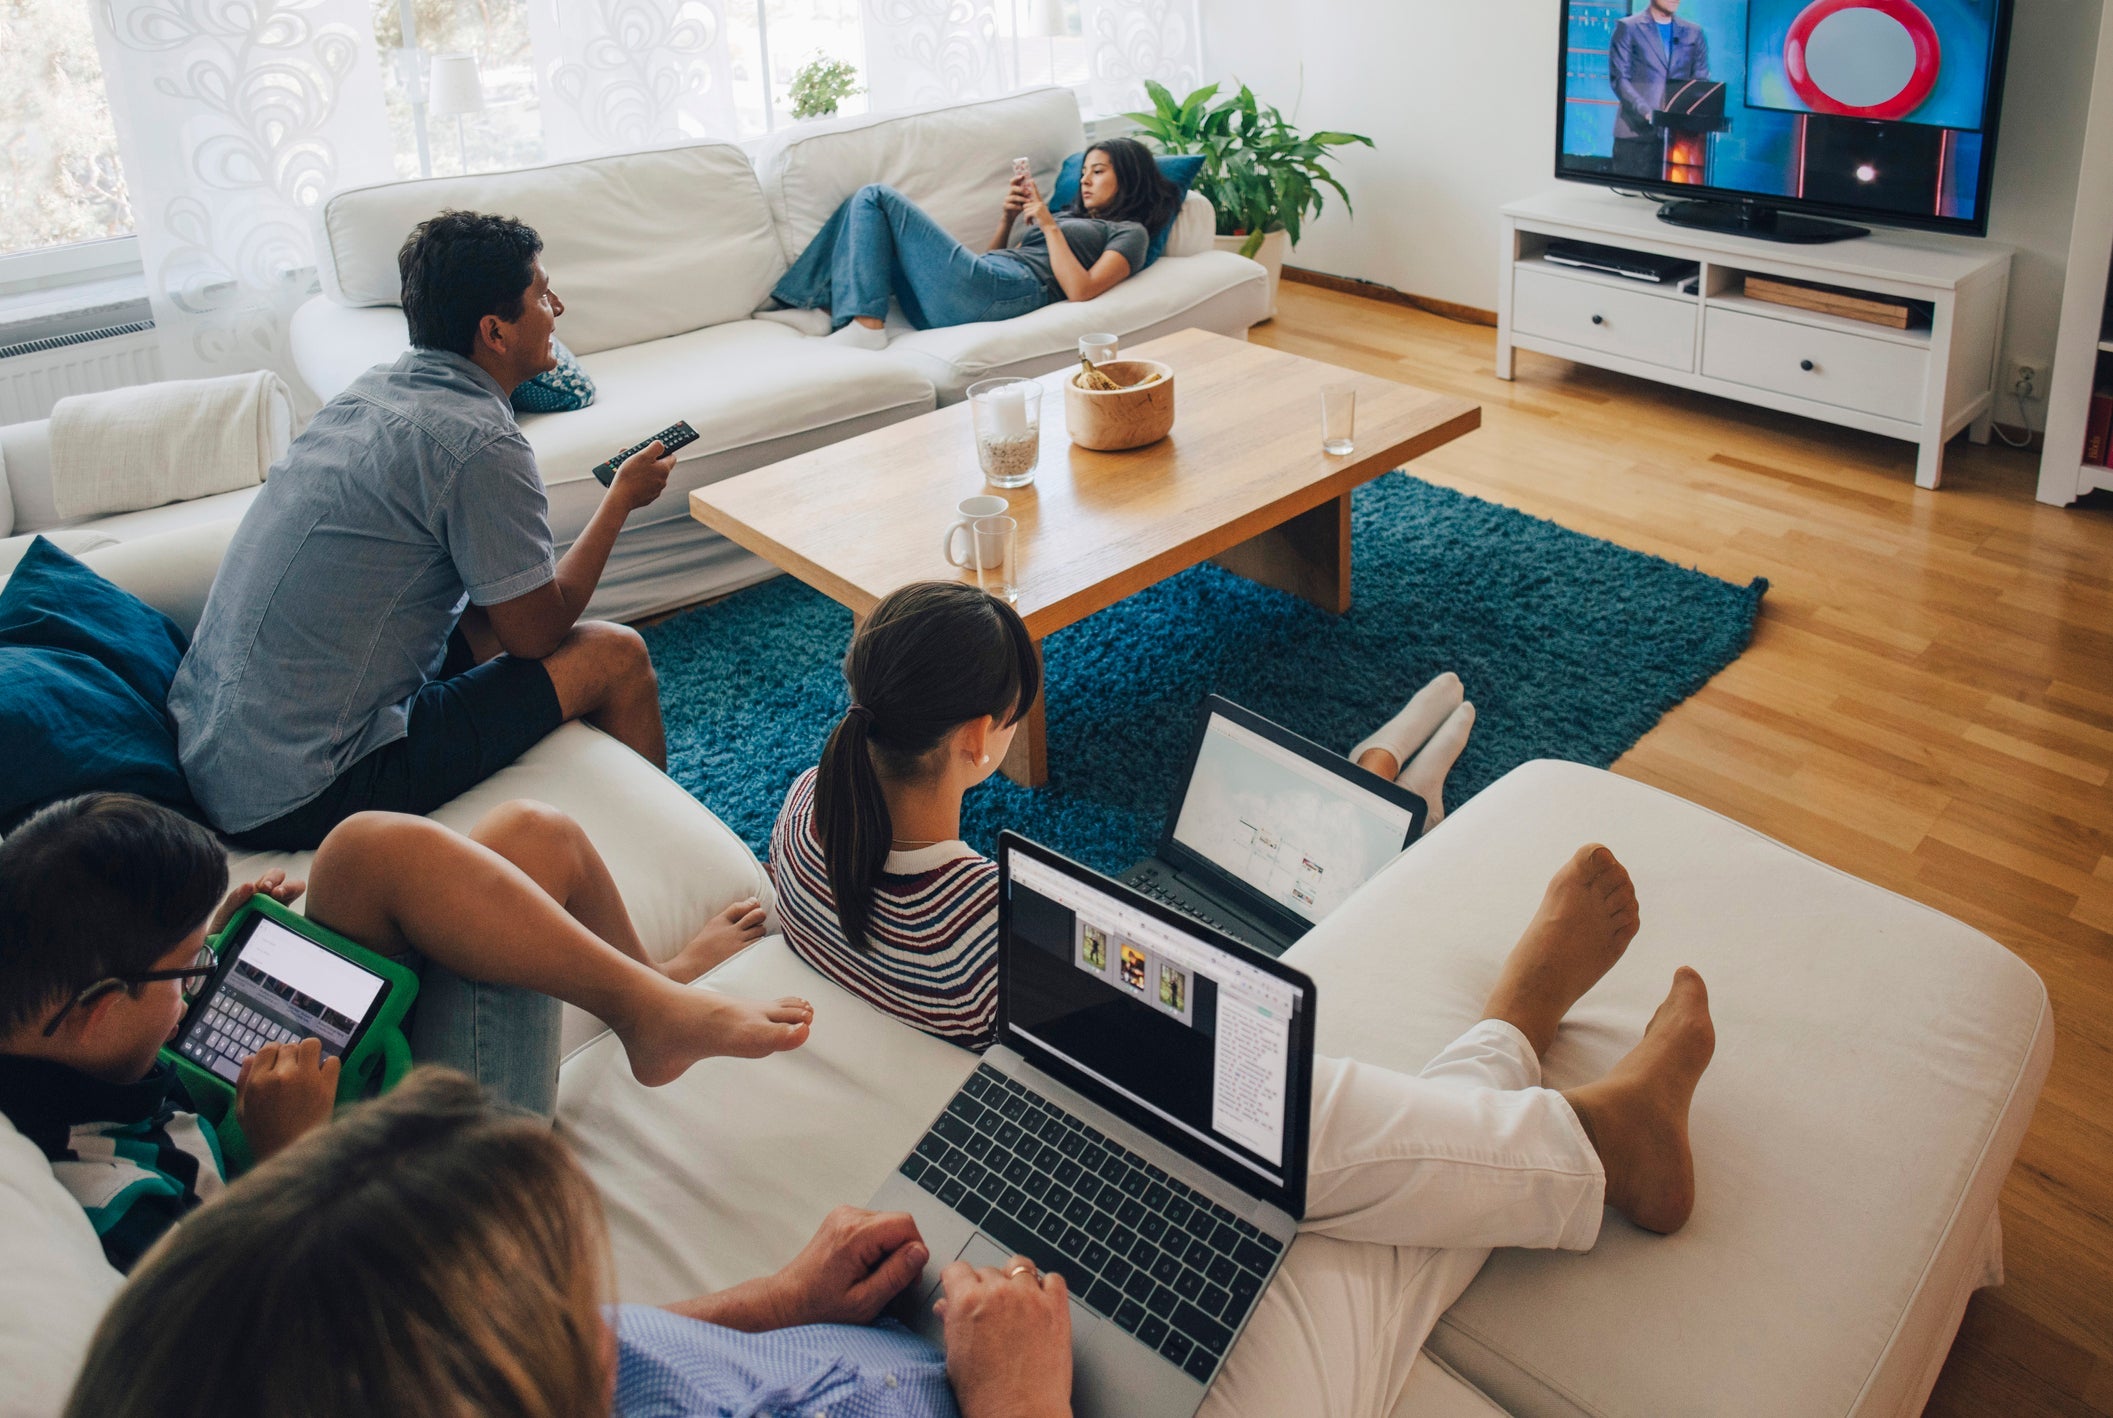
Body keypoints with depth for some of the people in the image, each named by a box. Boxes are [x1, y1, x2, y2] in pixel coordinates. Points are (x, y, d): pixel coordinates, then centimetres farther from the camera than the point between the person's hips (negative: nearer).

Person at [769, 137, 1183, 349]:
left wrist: (1048, 225, -6)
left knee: (876, 198, -9)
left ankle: (865, 325, -19)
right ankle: (825, 310, -7)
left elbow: (1081, 290, -9)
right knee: (867, 205, 11)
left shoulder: (1129, 232, 10)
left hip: (1010, 290, -9)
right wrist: (1007, 218, 13)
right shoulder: (1071, 216, 35)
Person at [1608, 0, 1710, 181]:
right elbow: (1619, 78, -4)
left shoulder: (1694, 32, 15)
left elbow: (1701, 82, 12)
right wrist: (1645, 111, -19)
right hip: (1636, 130, -3)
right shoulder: (1627, 28, 5)